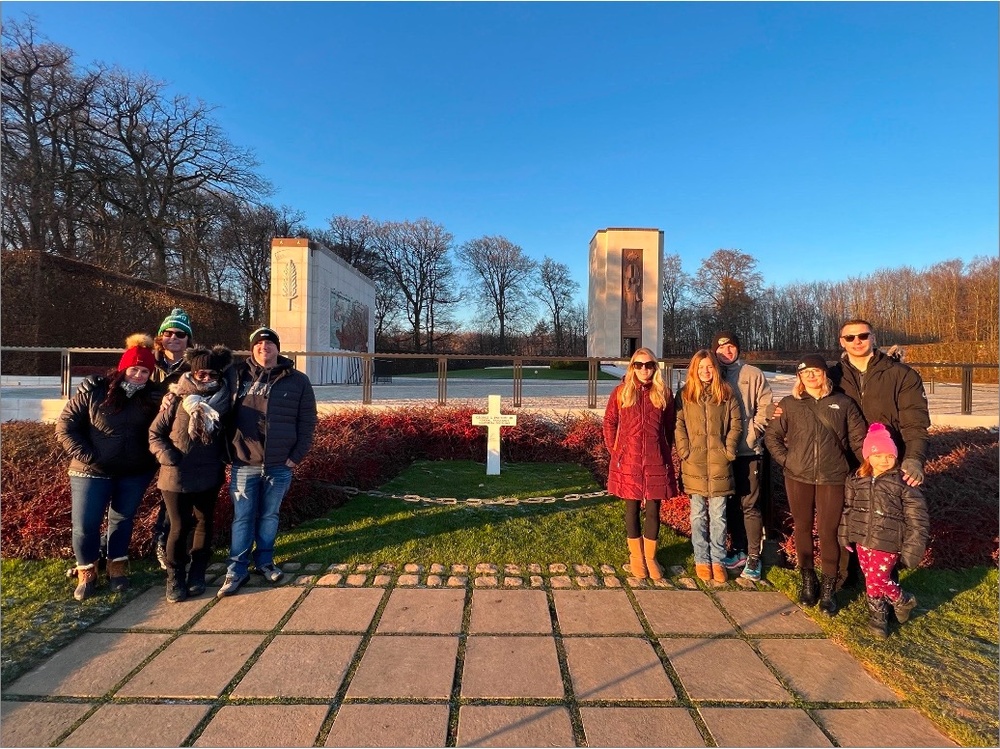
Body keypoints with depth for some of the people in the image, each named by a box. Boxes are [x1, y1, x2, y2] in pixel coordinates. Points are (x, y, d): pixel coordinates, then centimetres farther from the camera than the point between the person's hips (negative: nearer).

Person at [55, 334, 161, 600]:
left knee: (122, 520, 16)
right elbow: (65, 427, -6)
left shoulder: (152, 397, -5)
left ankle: (117, 568, 34)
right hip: (92, 471, -1)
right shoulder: (93, 389, -9)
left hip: (135, 473, 2)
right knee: (85, 525, 3)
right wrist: (87, 456, -13)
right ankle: (86, 574, 26)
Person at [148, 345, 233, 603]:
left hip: (209, 476, 3)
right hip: (177, 475, -3)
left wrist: (224, 457, -2)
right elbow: (155, 433, -2)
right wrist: (166, 455, -15)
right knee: (180, 527, 5)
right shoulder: (177, 399, -8)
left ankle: (197, 574, 32)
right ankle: (175, 578, 25)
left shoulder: (223, 399, 0)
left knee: (205, 524, 14)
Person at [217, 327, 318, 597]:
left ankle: (264, 561, 32)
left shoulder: (298, 381, 0)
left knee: (269, 516, 15)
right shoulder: (238, 377, 3)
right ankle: (237, 570, 22)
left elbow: (307, 422, 0)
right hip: (244, 465, 0)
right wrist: (229, 452, -1)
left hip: (279, 466, 0)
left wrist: (297, 456, -5)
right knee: (243, 518, 9)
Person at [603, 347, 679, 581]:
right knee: (632, 509, 9)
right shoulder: (621, 392, 0)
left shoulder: (663, 394, 3)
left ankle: (650, 558, 23)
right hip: (628, 461, -1)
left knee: (653, 509, 5)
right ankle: (636, 557, 25)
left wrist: (664, 453, 6)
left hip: (656, 462, 1)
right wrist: (614, 450, 0)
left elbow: (669, 428, 11)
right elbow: (609, 423, 5)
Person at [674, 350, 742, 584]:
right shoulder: (685, 394, 3)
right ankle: (701, 560, 21)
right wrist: (684, 452, -8)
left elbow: (736, 424, 4)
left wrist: (729, 451, -4)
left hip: (719, 464, 0)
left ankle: (717, 561, 20)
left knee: (718, 516, 7)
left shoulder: (726, 393, 5)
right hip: (694, 464, 0)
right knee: (698, 515, 9)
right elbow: (678, 425, 0)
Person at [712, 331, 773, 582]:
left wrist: (752, 434, -9)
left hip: (749, 451, -3)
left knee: (750, 505, -1)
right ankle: (739, 550, 26)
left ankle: (754, 557, 10)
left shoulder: (753, 375, 2)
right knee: (730, 504, 12)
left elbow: (765, 408, -1)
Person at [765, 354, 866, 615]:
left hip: (832, 478, -1)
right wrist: (785, 459, -2)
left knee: (828, 530, 0)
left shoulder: (843, 403, 3)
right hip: (798, 478, 1)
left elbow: (859, 439, 6)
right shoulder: (789, 404, 3)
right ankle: (807, 580, 27)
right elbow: (771, 436, 7)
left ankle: (829, 587, 16)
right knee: (802, 528, 11)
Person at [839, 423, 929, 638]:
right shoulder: (856, 481, 1)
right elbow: (848, 509, 11)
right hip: (862, 540, 4)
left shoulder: (903, 483, -10)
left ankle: (903, 600, 25)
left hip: (888, 543, -4)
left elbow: (917, 518, -8)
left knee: (877, 579, -5)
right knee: (871, 579, 13)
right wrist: (845, 535, 13)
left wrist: (912, 548, -10)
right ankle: (878, 616, 31)